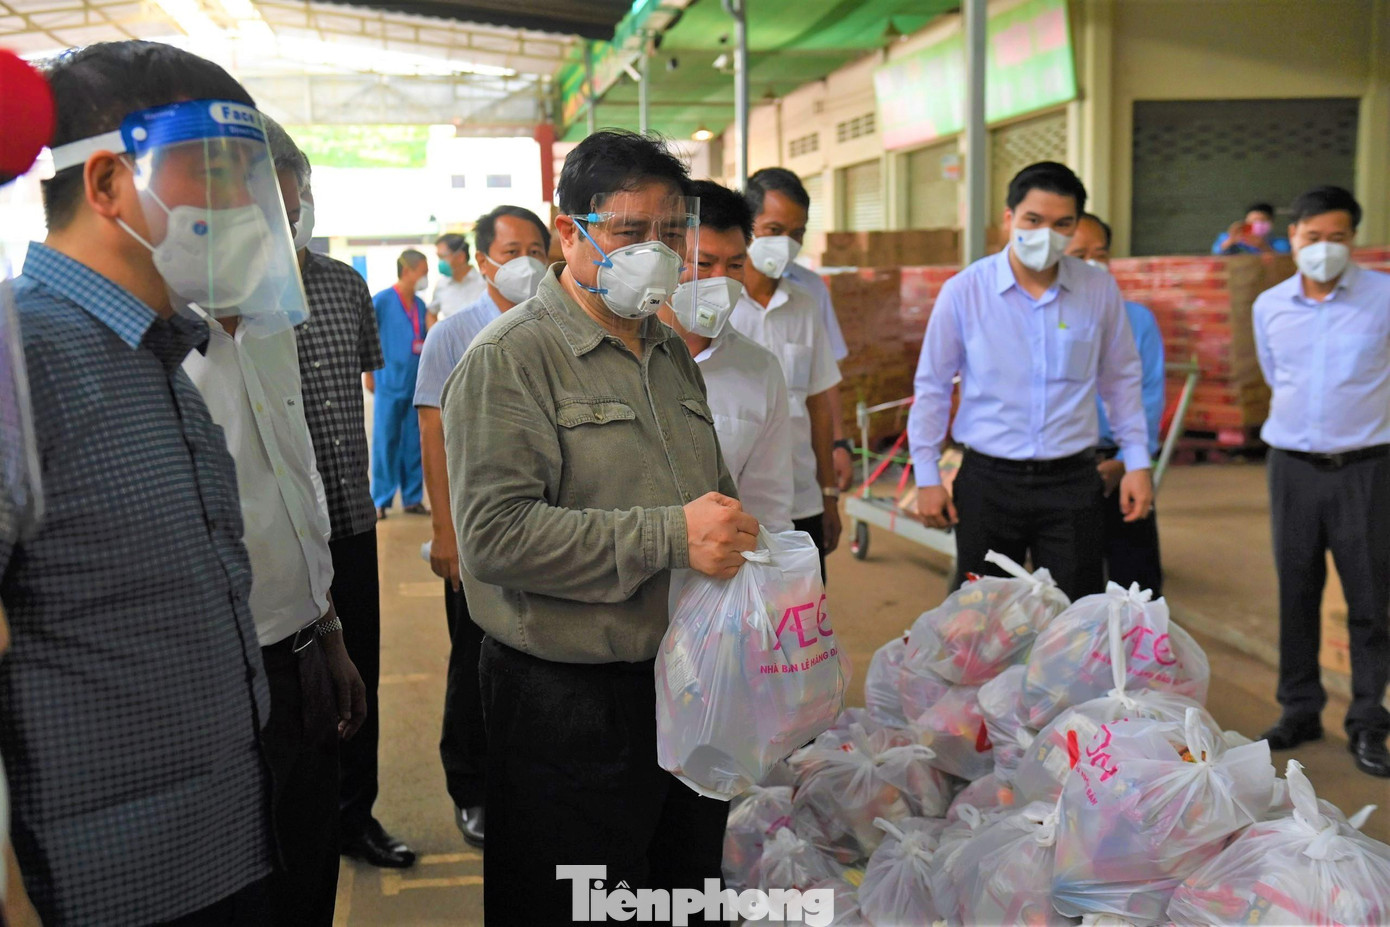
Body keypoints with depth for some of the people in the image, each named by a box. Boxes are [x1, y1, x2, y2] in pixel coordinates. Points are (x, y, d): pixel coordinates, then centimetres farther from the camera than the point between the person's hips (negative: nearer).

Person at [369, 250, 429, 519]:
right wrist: (369, 374, -3)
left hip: (417, 384, 5)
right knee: (385, 442, 0)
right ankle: (380, 500, 8)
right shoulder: (381, 301, -5)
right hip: (389, 384, -5)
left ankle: (412, 498, 17)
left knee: (414, 443, 8)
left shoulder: (420, 305, 11)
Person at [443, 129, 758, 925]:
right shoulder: (511, 358, -11)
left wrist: (737, 533, 5)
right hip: (571, 706, -7)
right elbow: (494, 536, -22)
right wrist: (668, 536, -23)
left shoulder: (673, 354, 15)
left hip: (689, 689, 7)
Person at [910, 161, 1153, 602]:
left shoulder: (1099, 291, 1)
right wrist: (927, 477, 2)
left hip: (1071, 482, 1)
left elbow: (1121, 380, 12)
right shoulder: (964, 291, -4)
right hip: (987, 482, -1)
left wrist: (1137, 462, 8)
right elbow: (933, 387, 3)